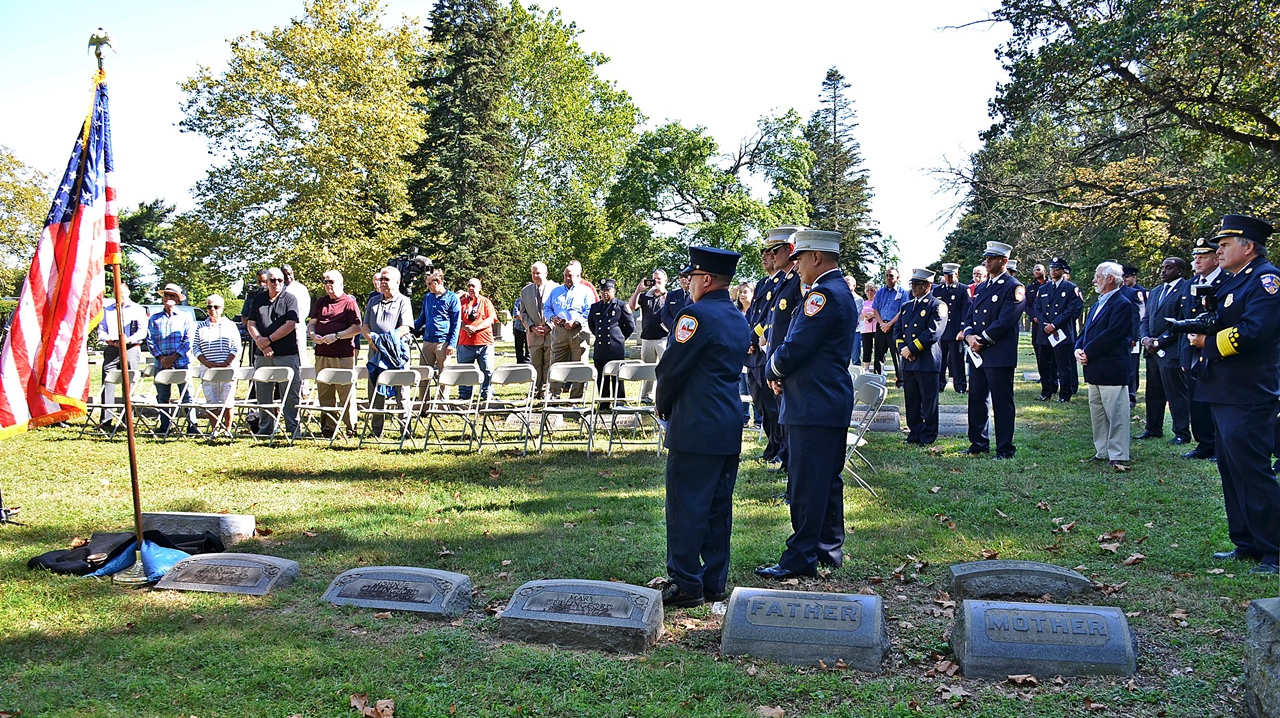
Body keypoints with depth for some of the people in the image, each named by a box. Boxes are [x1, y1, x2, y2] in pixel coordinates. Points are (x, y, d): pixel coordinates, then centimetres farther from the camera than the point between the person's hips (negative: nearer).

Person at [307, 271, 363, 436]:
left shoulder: (349, 302, -1)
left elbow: (357, 328, -8)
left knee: (345, 392, -4)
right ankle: (328, 427, 14)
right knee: (325, 393, 7)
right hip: (322, 353, 6)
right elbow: (311, 323, 21)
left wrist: (336, 336, -15)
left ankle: (351, 427, 4)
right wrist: (313, 335, -1)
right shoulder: (320, 301, 18)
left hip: (343, 354, -6)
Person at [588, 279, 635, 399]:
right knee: (601, 379, 7)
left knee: (617, 379, 1)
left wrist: (620, 337, 9)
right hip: (600, 350, 4)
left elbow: (631, 326, 4)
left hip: (616, 349, -4)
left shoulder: (622, 306, 1)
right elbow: (591, 324, 28)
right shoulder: (595, 307, 13)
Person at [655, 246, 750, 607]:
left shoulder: (697, 314, -13)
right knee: (718, 506, 13)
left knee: (686, 506, -1)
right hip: (730, 427, 9)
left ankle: (685, 584, 5)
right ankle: (714, 582, 21)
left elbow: (671, 367, -13)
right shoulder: (738, 319, 14)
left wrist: (663, 407, 5)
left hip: (695, 428, -9)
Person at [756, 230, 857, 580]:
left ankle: (800, 558, 1)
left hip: (814, 406, -11)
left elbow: (794, 349, -20)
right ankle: (830, 548, 27)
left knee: (808, 485, -5)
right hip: (834, 402, 11)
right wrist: (782, 371, 4)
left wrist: (772, 370, 0)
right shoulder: (841, 291, 16)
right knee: (828, 479, 17)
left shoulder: (824, 295, -17)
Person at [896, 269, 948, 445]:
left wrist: (911, 349, -16)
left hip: (927, 362, -6)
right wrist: (901, 348, -3)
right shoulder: (906, 305, 18)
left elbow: (933, 332, -15)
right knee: (911, 402, 11)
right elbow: (897, 330, 16)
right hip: (908, 362, 6)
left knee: (929, 402, 1)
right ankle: (914, 434, 19)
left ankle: (928, 436, 9)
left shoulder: (937, 306, -4)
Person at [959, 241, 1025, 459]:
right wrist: (969, 335, -6)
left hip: (999, 356, -8)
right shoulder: (981, 287, 17)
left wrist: (982, 340, -15)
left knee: (1002, 403, -1)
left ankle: (1005, 449, 6)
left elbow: (1005, 321, -16)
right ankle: (979, 443, 25)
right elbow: (970, 316, 14)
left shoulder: (1014, 288, -7)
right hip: (977, 354, 8)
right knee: (976, 399, 13)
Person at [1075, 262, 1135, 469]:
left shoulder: (1122, 304, -10)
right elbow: (1085, 331, 16)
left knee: (1116, 414, -4)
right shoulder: (1097, 305, 19)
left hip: (1112, 370, -9)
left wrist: (1088, 352, -16)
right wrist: (1078, 349, -3)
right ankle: (1102, 452, 22)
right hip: (1094, 370, 10)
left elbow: (1111, 334, -19)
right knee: (1097, 413, 14)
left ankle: (1118, 456, 0)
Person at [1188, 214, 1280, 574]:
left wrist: (1209, 343, -12)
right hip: (1225, 395, 10)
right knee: (1233, 474, 15)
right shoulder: (1233, 281, 18)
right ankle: (1246, 544, 24)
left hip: (1247, 399, -10)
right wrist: (1200, 334, -2)